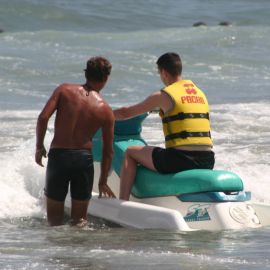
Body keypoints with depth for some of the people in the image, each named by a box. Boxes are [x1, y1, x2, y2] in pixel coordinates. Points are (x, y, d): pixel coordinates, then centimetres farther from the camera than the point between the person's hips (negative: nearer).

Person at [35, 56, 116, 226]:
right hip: (84, 158, 0)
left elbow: (43, 117, -10)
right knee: (80, 217, 13)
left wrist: (39, 147, 4)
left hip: (58, 155, 0)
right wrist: (103, 182, 17)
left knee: (54, 217, 12)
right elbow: (108, 151, 5)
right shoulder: (105, 110, 1)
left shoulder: (64, 90, 0)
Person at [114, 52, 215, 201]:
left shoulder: (164, 95, -1)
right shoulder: (200, 93, 17)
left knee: (130, 153, 13)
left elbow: (126, 113, 6)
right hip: (207, 162, 6)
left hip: (180, 159, -6)